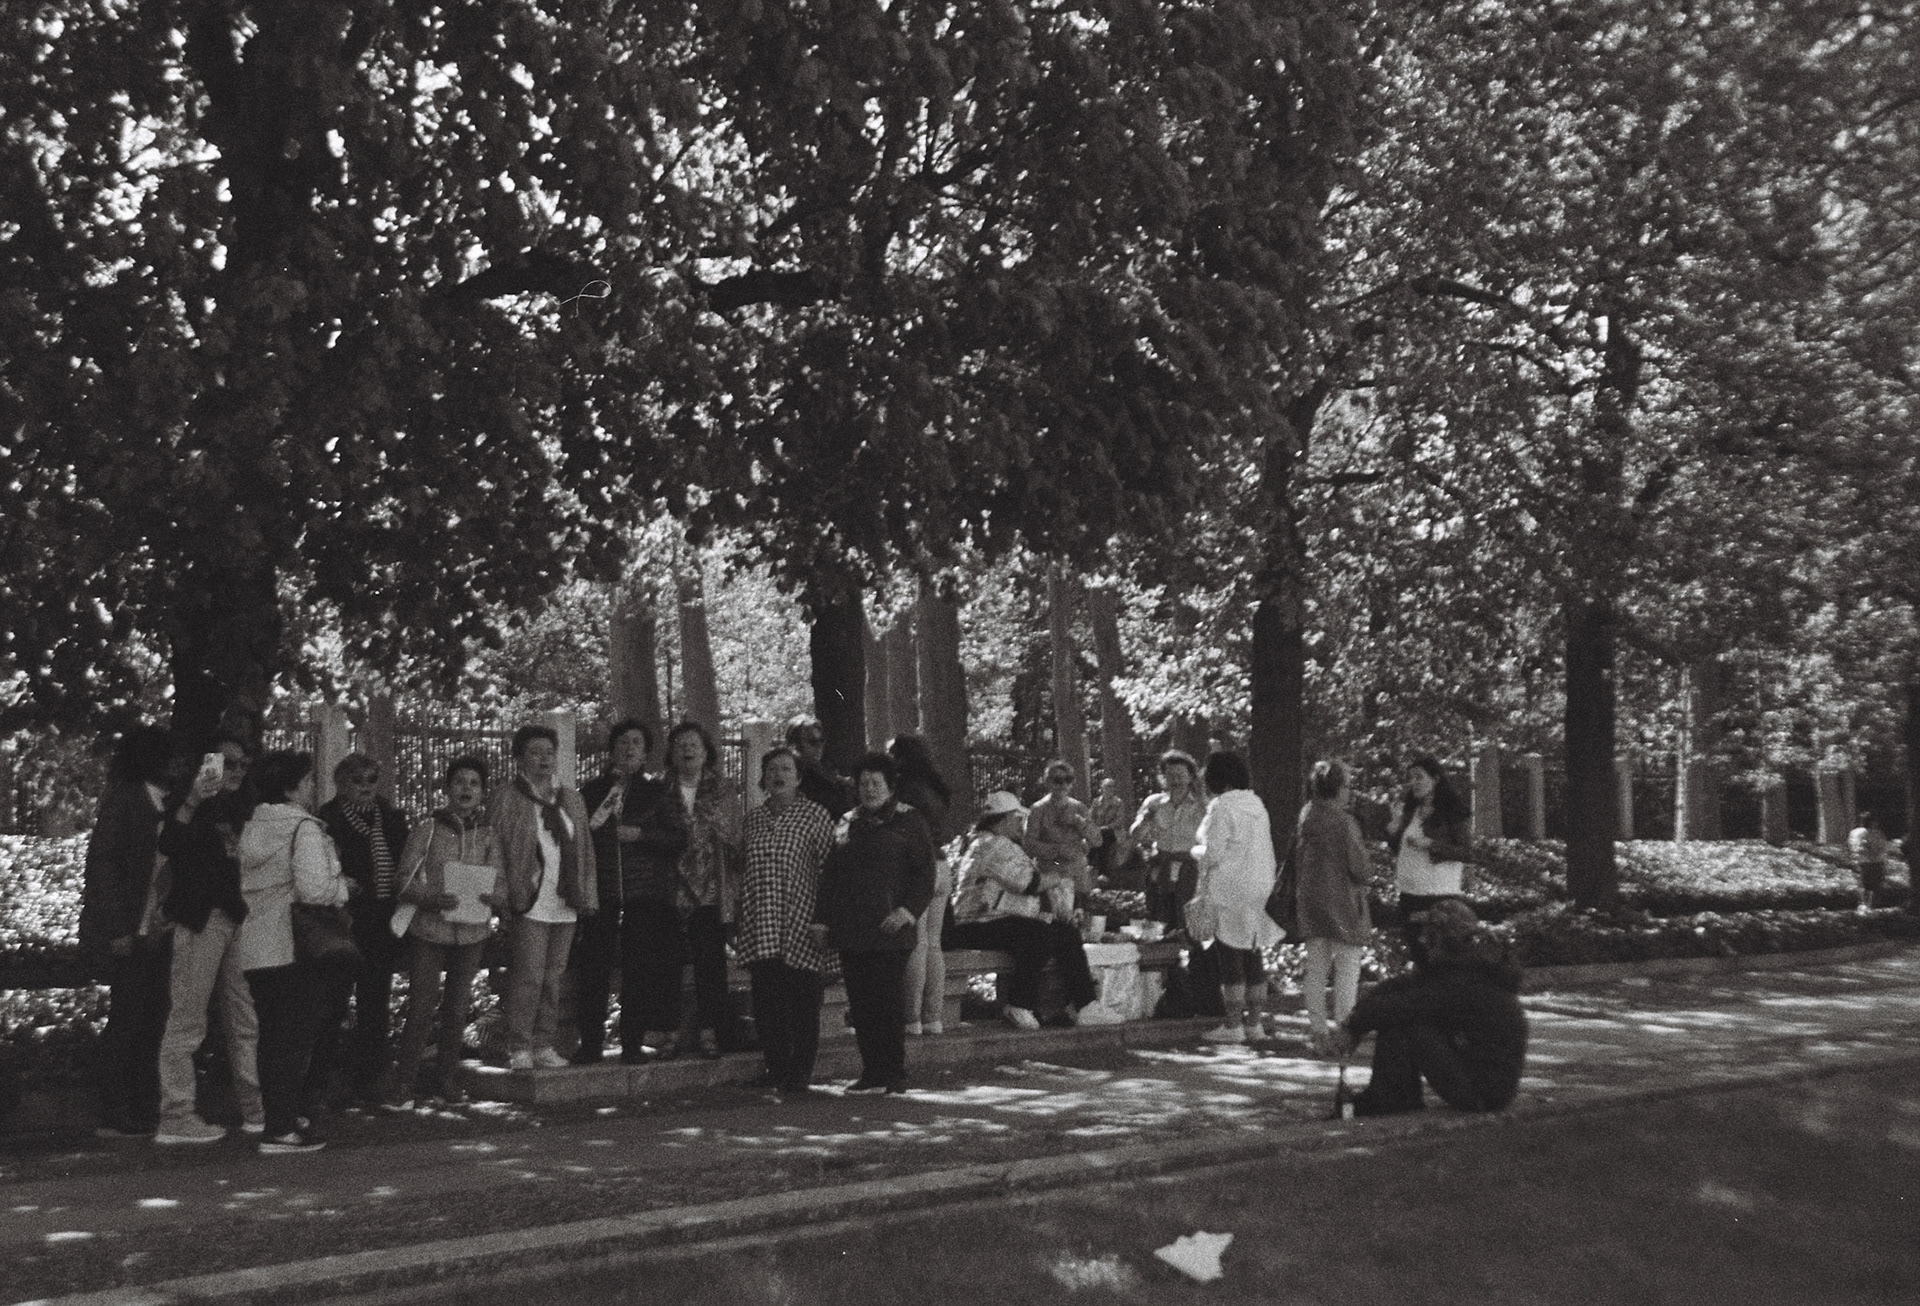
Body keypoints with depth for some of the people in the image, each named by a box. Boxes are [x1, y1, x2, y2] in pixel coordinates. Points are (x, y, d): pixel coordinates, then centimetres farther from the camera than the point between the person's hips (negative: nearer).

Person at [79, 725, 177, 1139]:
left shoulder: (162, 806, 14)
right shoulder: (124, 800, -9)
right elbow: (102, 863, -14)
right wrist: (117, 930, -17)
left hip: (154, 934, 8)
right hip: (129, 935, -8)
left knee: (150, 1024, 10)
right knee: (126, 1024, -3)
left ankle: (145, 1113, 17)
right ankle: (116, 1117, 5)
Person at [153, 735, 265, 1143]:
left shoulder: (244, 808, 19)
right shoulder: (194, 805, -1)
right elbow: (168, 846, -19)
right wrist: (191, 803, -31)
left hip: (241, 920, 7)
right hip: (202, 920, -7)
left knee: (246, 1019, 8)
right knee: (188, 1018, -7)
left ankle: (254, 1107, 13)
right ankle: (175, 1116, -6)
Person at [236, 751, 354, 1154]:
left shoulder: (252, 828, 14)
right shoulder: (304, 828, -11)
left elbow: (246, 885, 19)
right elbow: (314, 888, -22)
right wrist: (343, 887, -2)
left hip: (255, 948, 8)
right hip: (296, 946, -8)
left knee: (272, 1035, 13)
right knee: (297, 1037, -3)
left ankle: (278, 1117, 20)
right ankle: (284, 1128, -2)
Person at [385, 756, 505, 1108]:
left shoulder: (487, 837, 8)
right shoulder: (427, 830, 0)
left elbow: (501, 884, 7)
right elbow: (405, 880, -4)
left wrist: (492, 895, -16)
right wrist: (433, 898, -21)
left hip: (471, 932, 3)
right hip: (428, 930, -3)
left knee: (456, 1009, 8)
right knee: (420, 1009, -4)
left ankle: (444, 1079, 19)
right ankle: (403, 1084, 4)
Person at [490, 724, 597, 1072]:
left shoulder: (571, 801, 17)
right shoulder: (506, 801, 0)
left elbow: (585, 850, 19)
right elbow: (494, 853, -4)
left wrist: (587, 895, 11)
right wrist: (503, 899, -10)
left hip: (565, 906, 6)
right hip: (529, 906, -6)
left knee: (553, 978, 9)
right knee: (527, 978, -9)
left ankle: (543, 1046, 16)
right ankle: (519, 1049, -2)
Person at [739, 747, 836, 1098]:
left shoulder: (815, 815, 1)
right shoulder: (752, 819, 14)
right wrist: (736, 921, 14)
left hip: (800, 929, -4)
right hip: (760, 932, 4)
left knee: (802, 1009, 0)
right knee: (766, 1007, 3)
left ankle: (798, 1078, 7)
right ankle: (776, 1074, 13)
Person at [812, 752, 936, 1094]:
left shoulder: (908, 822, 3)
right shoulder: (846, 824, 16)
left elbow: (924, 873, -2)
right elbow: (830, 874, 19)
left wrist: (908, 910, -15)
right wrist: (822, 918, 11)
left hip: (888, 930, -5)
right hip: (850, 931, 5)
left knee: (888, 1004, -5)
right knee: (860, 1006, 6)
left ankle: (894, 1075, 3)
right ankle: (871, 1073, 13)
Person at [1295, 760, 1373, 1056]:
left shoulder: (1308, 815, 2)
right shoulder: (1344, 822, -18)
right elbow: (1360, 869, -16)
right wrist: (1368, 869, 3)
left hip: (1311, 897, 6)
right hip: (1343, 900, -6)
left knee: (1316, 968, 11)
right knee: (1347, 968, 2)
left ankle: (1317, 1031, 14)